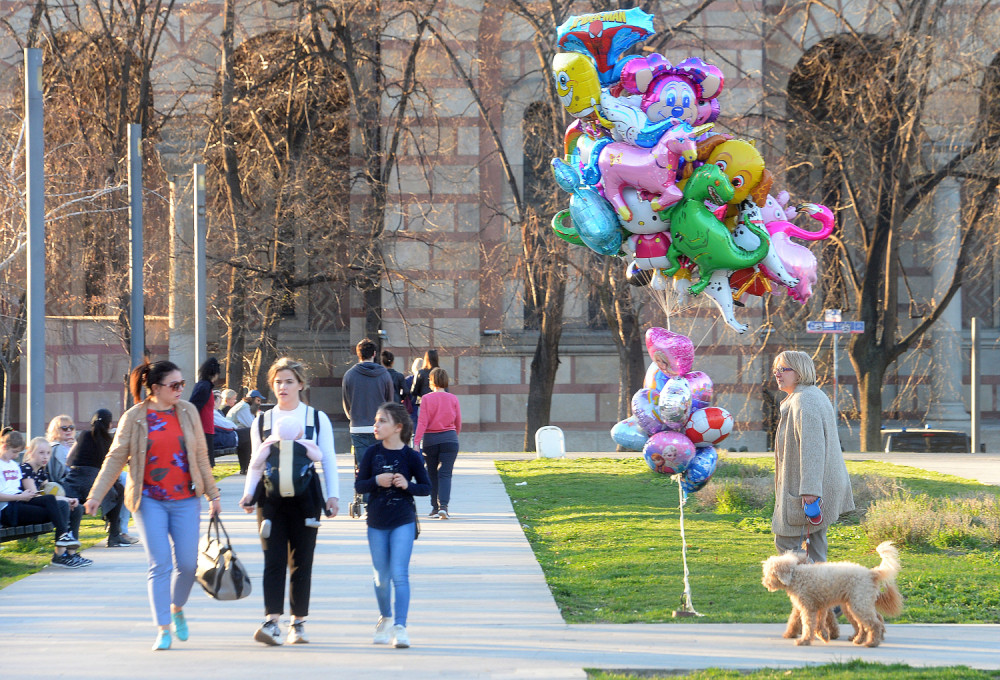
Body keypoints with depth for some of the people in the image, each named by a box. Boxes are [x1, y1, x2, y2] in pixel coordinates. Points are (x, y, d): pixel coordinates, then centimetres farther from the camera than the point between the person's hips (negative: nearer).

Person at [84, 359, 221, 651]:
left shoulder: (188, 412, 5)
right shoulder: (134, 418, -3)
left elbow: (201, 456, 11)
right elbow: (115, 459, -1)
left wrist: (213, 494, 14)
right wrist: (95, 495, -7)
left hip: (185, 499, 2)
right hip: (150, 500, -2)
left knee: (187, 563, 2)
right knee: (159, 565, -6)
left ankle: (177, 608, 30)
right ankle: (163, 628, -2)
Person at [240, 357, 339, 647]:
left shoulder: (317, 419, 6)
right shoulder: (261, 421, 11)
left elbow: (329, 460, 6)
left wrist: (332, 495, -4)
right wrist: (249, 494, 0)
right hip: (271, 499, 1)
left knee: (302, 561, 3)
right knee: (273, 560, -10)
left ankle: (299, 622, 12)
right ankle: (272, 621, -19)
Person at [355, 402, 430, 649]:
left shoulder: (410, 456, -5)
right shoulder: (372, 453, 1)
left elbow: (426, 487, 2)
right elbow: (359, 485, 2)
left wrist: (408, 485, -17)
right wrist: (376, 481, -17)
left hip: (403, 522, -3)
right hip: (377, 522, 3)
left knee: (399, 574, -13)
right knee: (381, 577, 12)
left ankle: (400, 627, -16)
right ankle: (385, 618, 36)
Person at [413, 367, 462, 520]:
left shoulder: (426, 398, -5)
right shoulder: (453, 399, 0)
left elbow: (422, 422, -10)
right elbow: (458, 423, 8)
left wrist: (416, 441, -11)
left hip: (430, 439, 0)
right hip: (449, 438, 0)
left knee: (432, 474, 13)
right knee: (445, 473, -3)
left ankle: (435, 507, 17)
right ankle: (443, 505, -20)